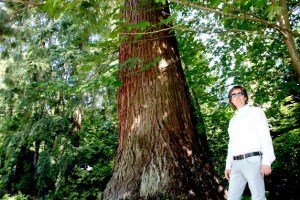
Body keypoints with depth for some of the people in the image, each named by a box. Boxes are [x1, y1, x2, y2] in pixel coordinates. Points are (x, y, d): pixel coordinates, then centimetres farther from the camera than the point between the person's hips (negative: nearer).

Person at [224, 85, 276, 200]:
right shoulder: (233, 120, 24)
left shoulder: (256, 112, 5)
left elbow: (265, 137, -5)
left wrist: (266, 161, -16)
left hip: (252, 160, -6)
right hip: (236, 163, 6)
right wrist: (228, 165, 14)